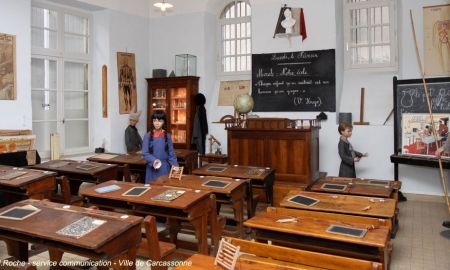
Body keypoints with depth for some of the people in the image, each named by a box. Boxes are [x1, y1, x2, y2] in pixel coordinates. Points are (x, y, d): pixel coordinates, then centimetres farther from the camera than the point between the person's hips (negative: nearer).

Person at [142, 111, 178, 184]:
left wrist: (175, 166, -8)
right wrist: (153, 160, -23)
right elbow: (145, 153, -6)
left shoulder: (167, 136, 0)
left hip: (165, 167, 1)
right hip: (152, 168, -1)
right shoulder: (148, 136, -4)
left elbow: (171, 153, 3)